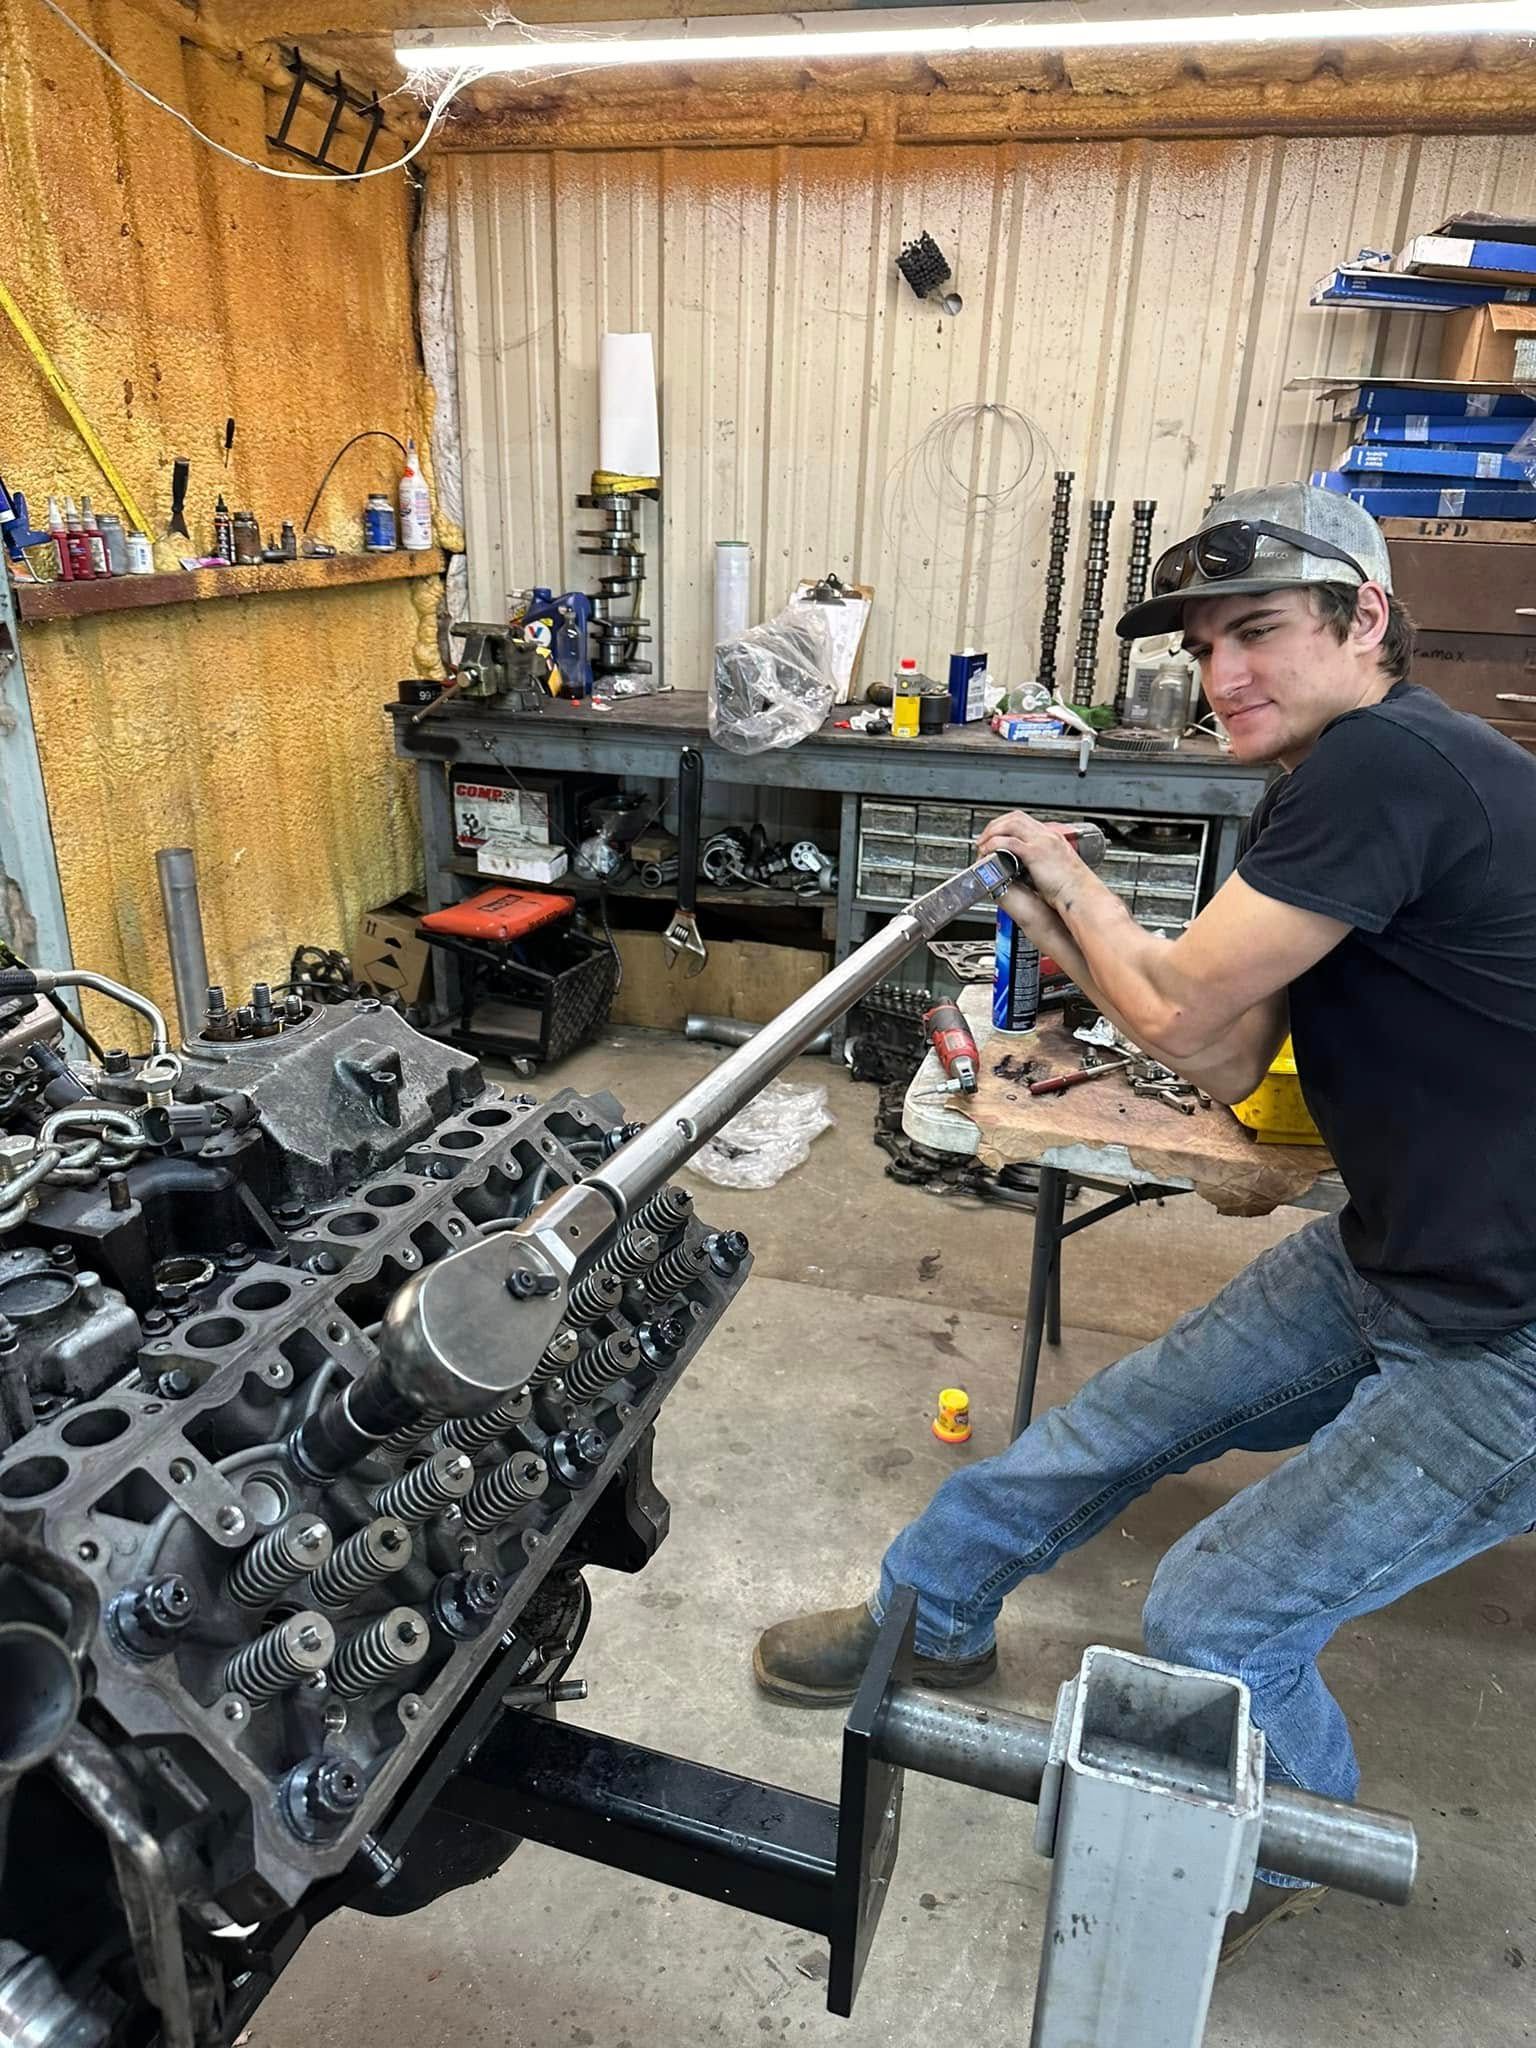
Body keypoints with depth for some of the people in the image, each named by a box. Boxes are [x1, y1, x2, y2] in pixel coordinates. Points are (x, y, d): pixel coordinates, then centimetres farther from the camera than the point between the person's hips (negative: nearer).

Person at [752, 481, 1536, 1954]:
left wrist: (1073, 882, -3)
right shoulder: (1330, 793, 7)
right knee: (1108, 1433, 16)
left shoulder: (1387, 763, -25)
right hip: (1387, 1261, 9)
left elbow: (1179, 1017, -21)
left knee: (1213, 1620, -1)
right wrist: (1064, 933, 2)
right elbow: (1226, 1064, 7)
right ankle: (927, 1622, 40)